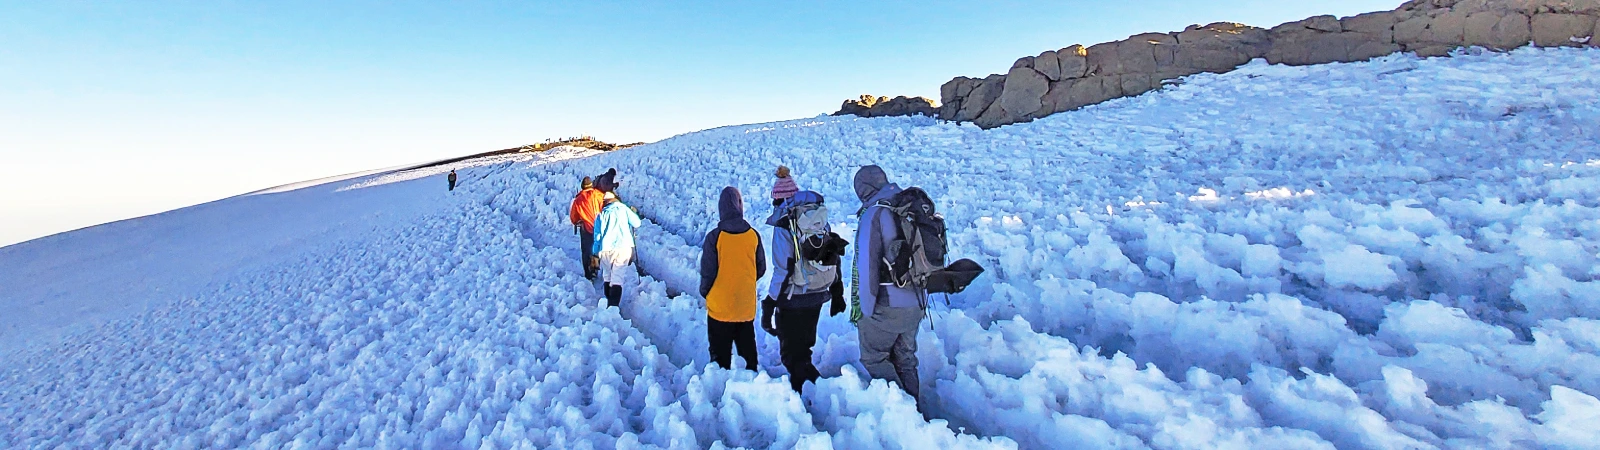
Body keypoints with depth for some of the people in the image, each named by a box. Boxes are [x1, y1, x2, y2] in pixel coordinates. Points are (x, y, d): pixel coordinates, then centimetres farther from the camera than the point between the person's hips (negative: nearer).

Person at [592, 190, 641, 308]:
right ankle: (614, 305, -13)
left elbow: (597, 236, 10)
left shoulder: (600, 215, 13)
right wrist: (633, 213, 27)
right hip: (624, 247, -1)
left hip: (606, 249, 1)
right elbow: (637, 223, 8)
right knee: (617, 276, -3)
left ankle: (608, 301, 26)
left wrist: (596, 254, 15)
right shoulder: (623, 209, 9)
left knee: (607, 275, 19)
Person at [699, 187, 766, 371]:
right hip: (747, 307, 3)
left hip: (720, 306, -3)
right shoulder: (753, 235, -7)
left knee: (721, 351, 11)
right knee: (747, 348, 19)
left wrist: (704, 292, 8)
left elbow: (707, 272, -12)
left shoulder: (714, 237, -17)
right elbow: (761, 269, 2)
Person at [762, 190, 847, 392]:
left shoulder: (784, 226, -16)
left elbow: (783, 271, -19)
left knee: (791, 353, 8)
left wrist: (769, 305, -13)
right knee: (804, 347, 24)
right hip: (816, 299, 7)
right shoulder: (821, 220, 3)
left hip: (792, 300, -6)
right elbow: (835, 263, 6)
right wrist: (837, 296, 15)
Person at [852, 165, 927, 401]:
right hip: (916, 304, 8)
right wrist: (921, 299, 19)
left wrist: (866, 308, -12)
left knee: (874, 359, 9)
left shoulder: (873, 214, -15)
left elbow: (867, 264, -20)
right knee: (905, 359, 20)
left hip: (887, 306, -7)